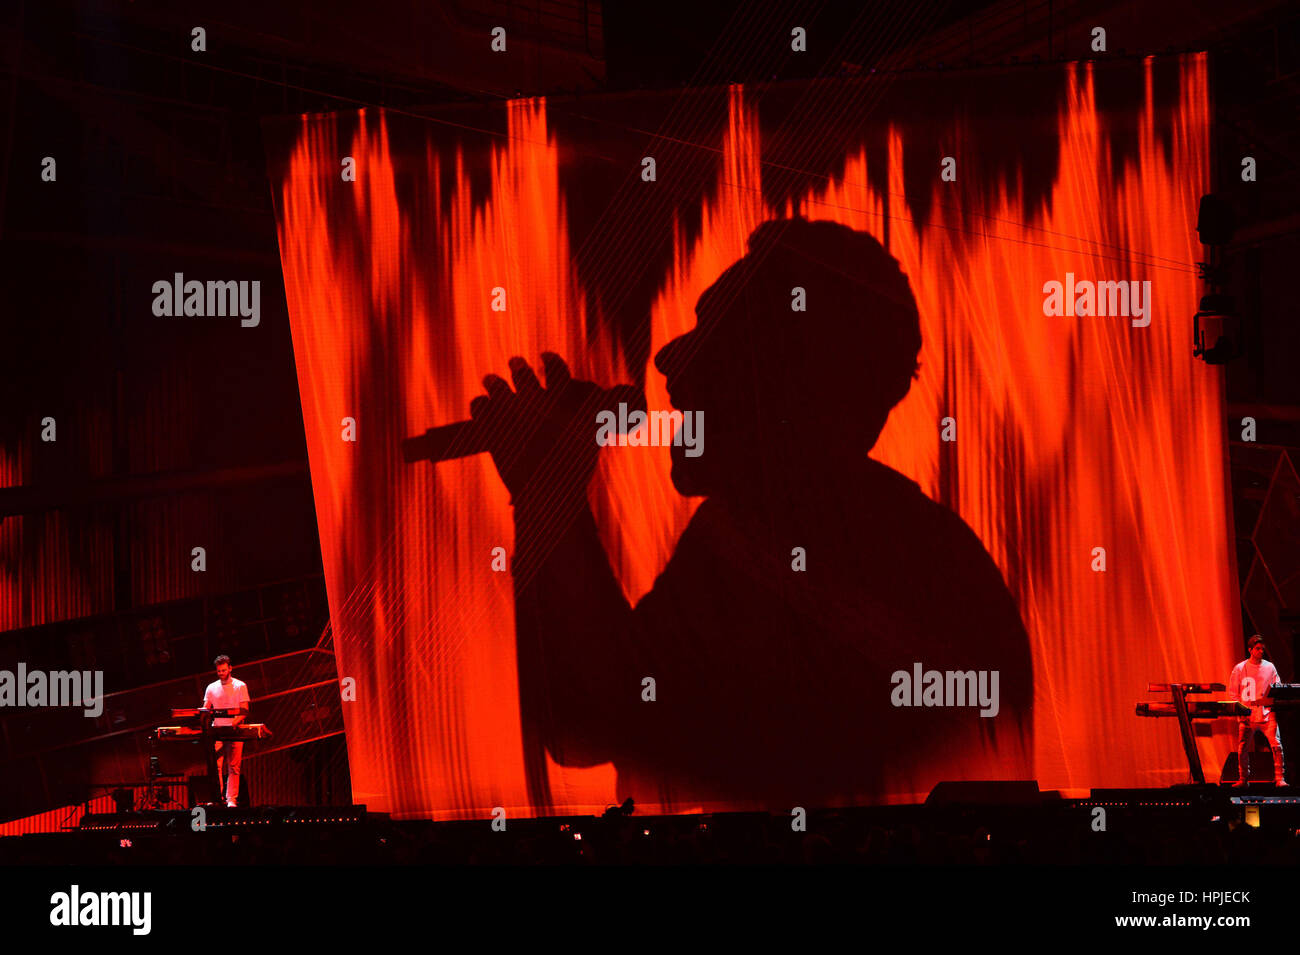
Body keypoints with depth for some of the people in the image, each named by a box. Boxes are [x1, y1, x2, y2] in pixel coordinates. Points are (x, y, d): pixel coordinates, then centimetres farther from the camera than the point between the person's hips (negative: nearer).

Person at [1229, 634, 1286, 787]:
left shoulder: (1269, 668, 8)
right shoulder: (1240, 669, 6)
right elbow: (1234, 694, 8)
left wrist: (1269, 700, -11)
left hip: (1267, 713, 0)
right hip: (1247, 715, 0)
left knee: (1276, 744, -14)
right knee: (1242, 748, -1)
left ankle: (1280, 778, -10)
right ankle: (1243, 779, 15)